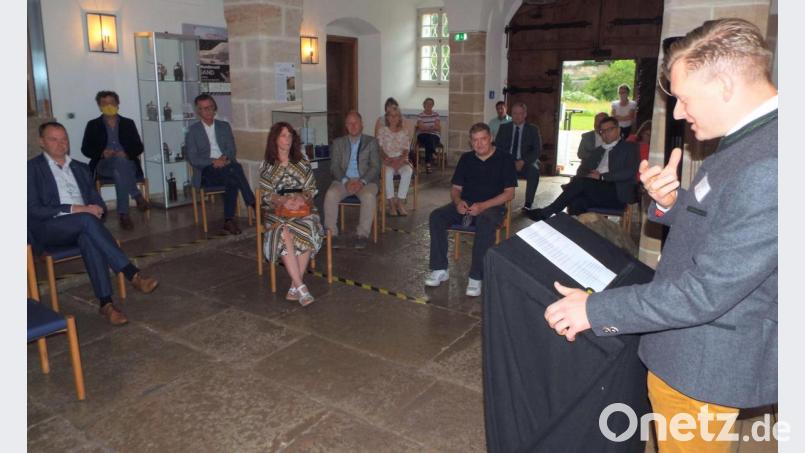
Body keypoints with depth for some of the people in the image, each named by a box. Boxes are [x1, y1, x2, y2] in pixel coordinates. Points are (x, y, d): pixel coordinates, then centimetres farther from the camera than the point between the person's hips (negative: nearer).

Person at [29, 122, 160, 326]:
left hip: (80, 226, 3)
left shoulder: (81, 168, 22)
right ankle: (132, 274, -41)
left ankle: (106, 302, -41)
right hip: (49, 228, -3)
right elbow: (33, 210, -4)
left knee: (89, 238, -34)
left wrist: (96, 209, -7)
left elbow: (97, 201, 19)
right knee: (87, 219, -35)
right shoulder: (32, 168, 7)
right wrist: (73, 209, -16)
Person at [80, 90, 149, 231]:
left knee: (120, 172, -38)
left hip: (127, 164, 1)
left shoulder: (128, 123, 17)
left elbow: (138, 147, 9)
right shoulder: (93, 125, 15)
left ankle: (123, 214, -35)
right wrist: (102, 153, -13)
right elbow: (85, 149, 7)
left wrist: (127, 154, -13)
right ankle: (137, 197, -34)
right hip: (104, 165, -1)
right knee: (119, 160, -38)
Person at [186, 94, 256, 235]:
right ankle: (253, 205, -31)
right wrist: (213, 161, -16)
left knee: (232, 181, -36)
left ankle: (229, 220, -33)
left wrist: (225, 159, -13)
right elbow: (192, 158, 0)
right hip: (206, 171, -2)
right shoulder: (193, 130, 11)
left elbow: (232, 151, 11)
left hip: (226, 166, 2)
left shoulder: (225, 126, 19)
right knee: (235, 169, -34)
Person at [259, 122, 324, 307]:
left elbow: (312, 188, 10)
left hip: (302, 208, 1)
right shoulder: (267, 166, 10)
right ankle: (301, 287, -36)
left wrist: (301, 198, -13)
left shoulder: (302, 162, 15)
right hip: (277, 211, -1)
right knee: (284, 233, -35)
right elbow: (266, 195, 4)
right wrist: (283, 201, -16)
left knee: (308, 230, -33)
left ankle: (294, 287, -30)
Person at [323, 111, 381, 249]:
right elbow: (334, 167, 5)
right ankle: (332, 234, -24)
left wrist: (362, 181, -16)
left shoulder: (371, 142, 12)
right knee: (330, 194, -31)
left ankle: (363, 234, -24)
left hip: (365, 181, -1)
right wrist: (346, 181, -14)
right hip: (343, 180, 1)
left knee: (369, 196, -35)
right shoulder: (338, 143, 16)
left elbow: (375, 167, 2)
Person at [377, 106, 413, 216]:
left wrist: (399, 161, -16)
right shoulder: (382, 131, 10)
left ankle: (400, 202, -31)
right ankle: (391, 203, -30)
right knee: (388, 172, -36)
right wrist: (387, 159, -17)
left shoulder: (404, 132, 12)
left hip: (401, 160, 1)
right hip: (387, 161, -1)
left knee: (408, 171, -33)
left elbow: (406, 151, 3)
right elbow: (380, 149, 1)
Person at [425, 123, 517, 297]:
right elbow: (455, 188, 13)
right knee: (436, 216, -21)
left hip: (492, 206, -4)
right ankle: (440, 269, -16)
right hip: (465, 204, 5)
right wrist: (458, 202, -12)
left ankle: (476, 277, -34)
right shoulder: (466, 159, 11)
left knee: (485, 222, -39)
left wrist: (482, 206, -21)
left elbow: (509, 193, -8)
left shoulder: (504, 159, -2)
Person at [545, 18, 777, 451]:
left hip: (704, 364, -9)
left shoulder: (769, 168, -30)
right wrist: (670, 202, -9)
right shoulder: (754, 137, 2)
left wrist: (595, 309, -22)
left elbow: (706, 290, -29)